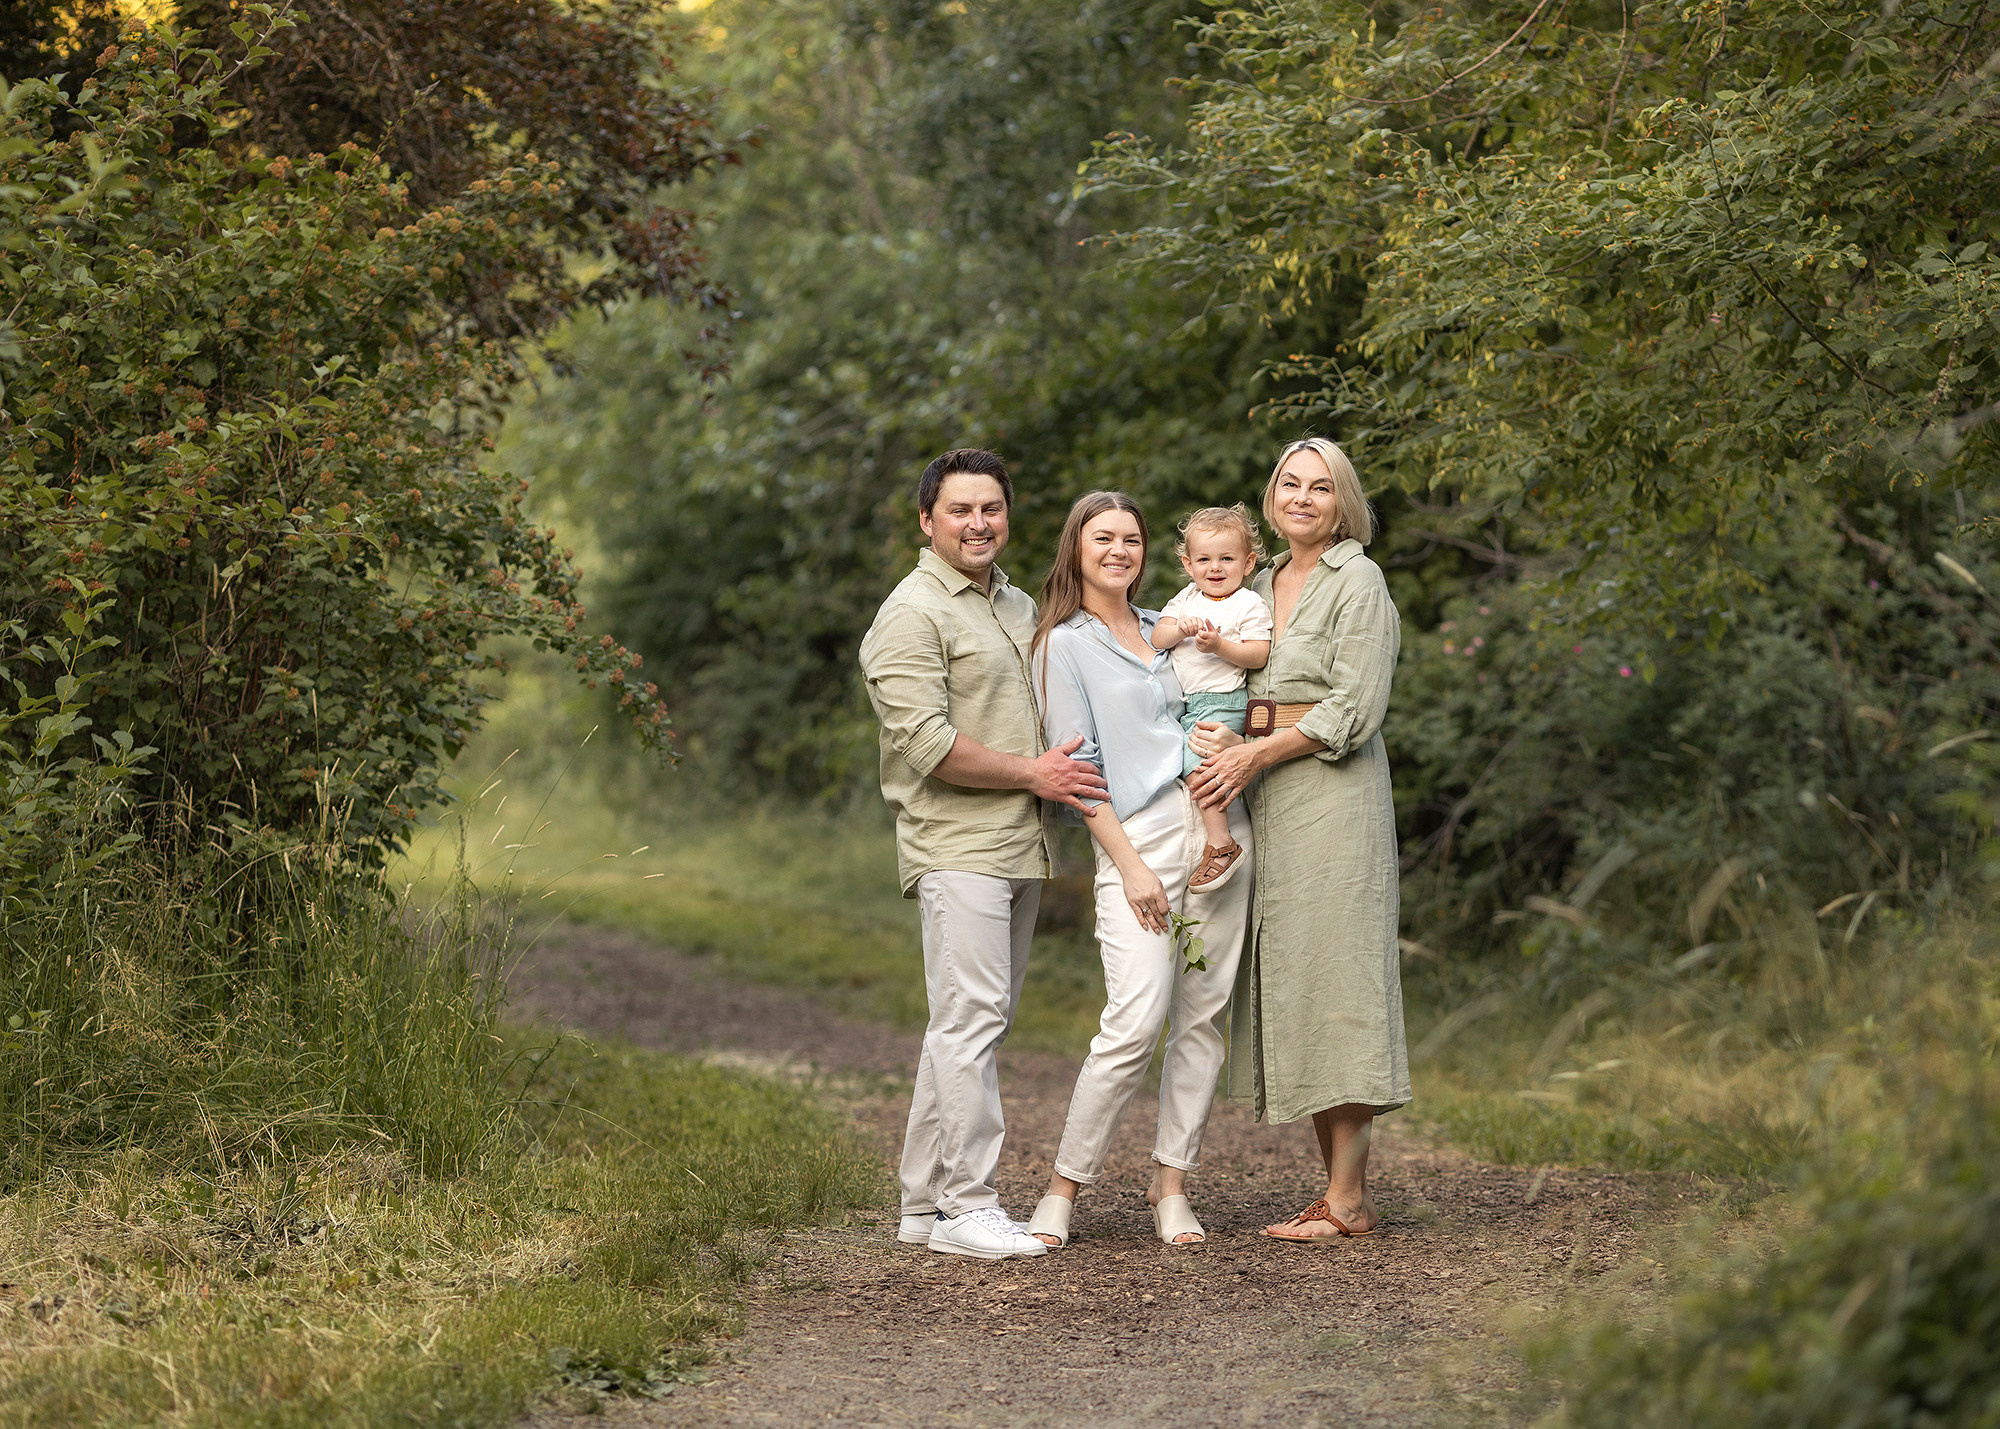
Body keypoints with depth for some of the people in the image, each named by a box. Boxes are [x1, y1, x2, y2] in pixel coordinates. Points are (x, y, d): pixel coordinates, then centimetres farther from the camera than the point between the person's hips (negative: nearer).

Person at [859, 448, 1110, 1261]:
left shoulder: (1020, 607, 20)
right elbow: (927, 743, -16)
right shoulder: (913, 614, -7)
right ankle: (966, 1208, -11)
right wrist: (1034, 774, -10)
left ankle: (926, 1206, 13)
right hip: (955, 847, -9)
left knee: (974, 1026, 9)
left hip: (1019, 847, 9)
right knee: (970, 1019, -12)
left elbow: (1052, 717, 34)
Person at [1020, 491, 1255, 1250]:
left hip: (1217, 826, 6)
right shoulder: (1063, 645, 4)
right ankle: (1064, 1187, -6)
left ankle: (1170, 1186, 7)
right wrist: (1129, 864, -11)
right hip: (1135, 837, -5)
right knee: (1135, 1021, -16)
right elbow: (1076, 763, -3)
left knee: (1203, 1016, 1)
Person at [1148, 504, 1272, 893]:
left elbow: (1259, 655, -12)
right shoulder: (1186, 600, 14)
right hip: (1182, 705, 8)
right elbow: (1157, 638, 5)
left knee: (1196, 758, -24)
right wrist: (1180, 628, -15)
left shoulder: (1250, 605, -4)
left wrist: (1220, 645, -25)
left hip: (1222, 704, -8)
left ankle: (1221, 843, -22)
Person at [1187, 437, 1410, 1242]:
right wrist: (1226, 740, 2)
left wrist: (1257, 753, -14)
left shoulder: (1357, 581, -5)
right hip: (1268, 798, 8)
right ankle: (1338, 1191, 10)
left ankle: (1347, 1200, -7)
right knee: (1293, 985, 6)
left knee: (1333, 978, -8)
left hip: (1334, 794, -8)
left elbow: (1354, 709, -12)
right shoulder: (1264, 582, 18)